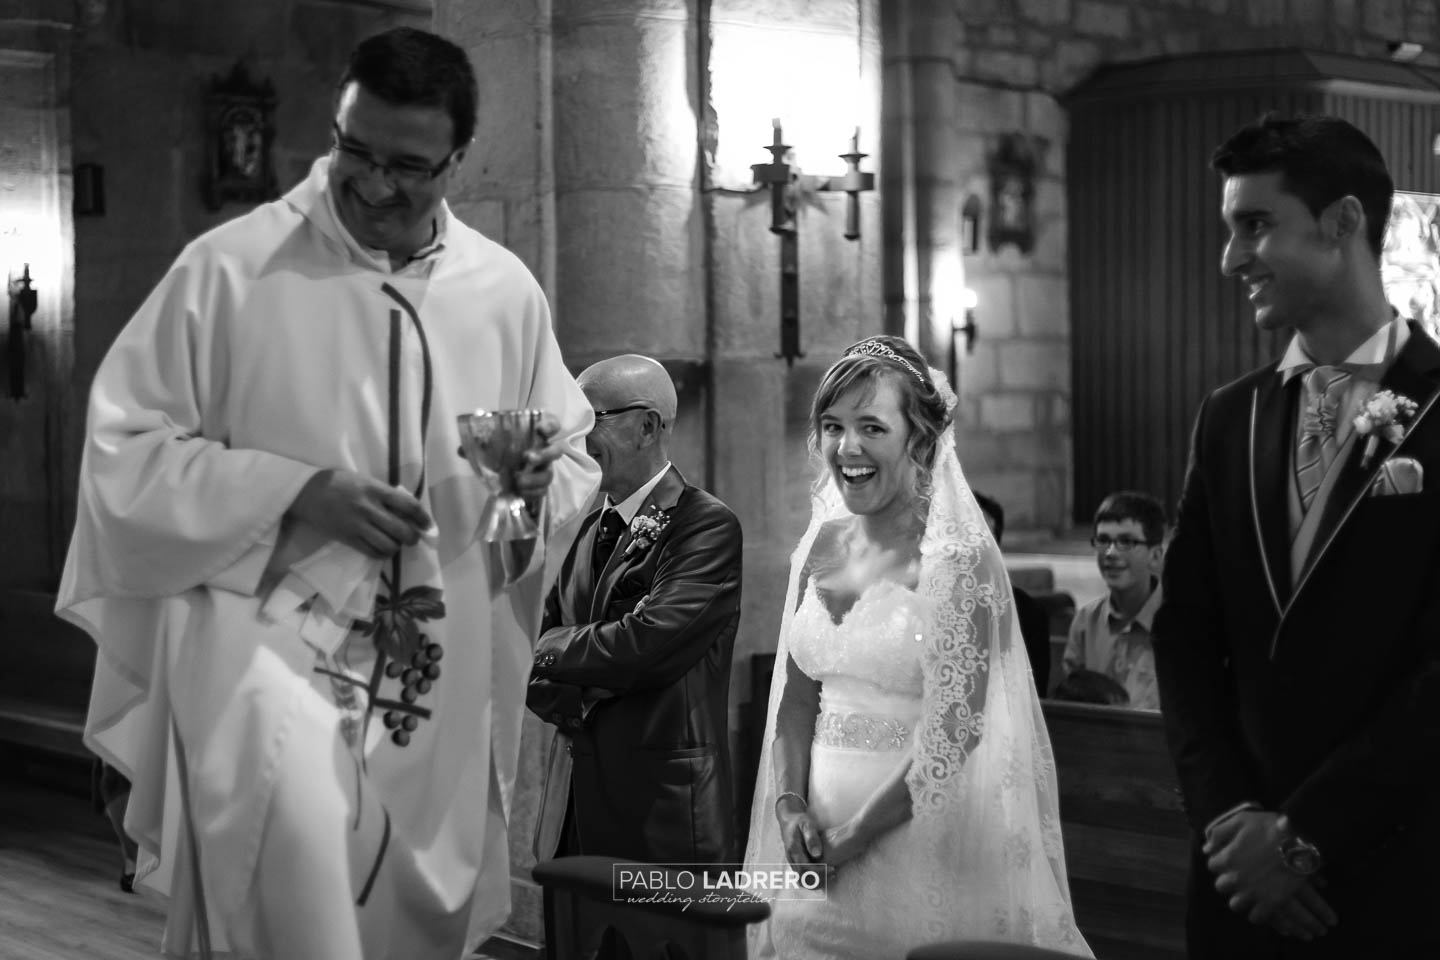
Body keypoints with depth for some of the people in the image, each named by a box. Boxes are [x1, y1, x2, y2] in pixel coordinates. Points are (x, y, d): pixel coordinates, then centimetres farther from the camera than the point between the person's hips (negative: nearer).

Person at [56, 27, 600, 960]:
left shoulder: (505, 292, 5)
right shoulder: (230, 268, -6)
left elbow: (574, 460, 16)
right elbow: (126, 446, -5)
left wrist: (540, 484, -9)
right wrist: (297, 491, -18)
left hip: (436, 677, 4)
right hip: (266, 635, -4)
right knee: (293, 829, -32)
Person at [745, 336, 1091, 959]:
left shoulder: (960, 558, -13)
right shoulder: (822, 544, 6)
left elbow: (953, 735, -17)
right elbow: (797, 695, 9)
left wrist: (850, 837, -14)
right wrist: (791, 804, -6)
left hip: (915, 834, -6)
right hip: (817, 838, 6)